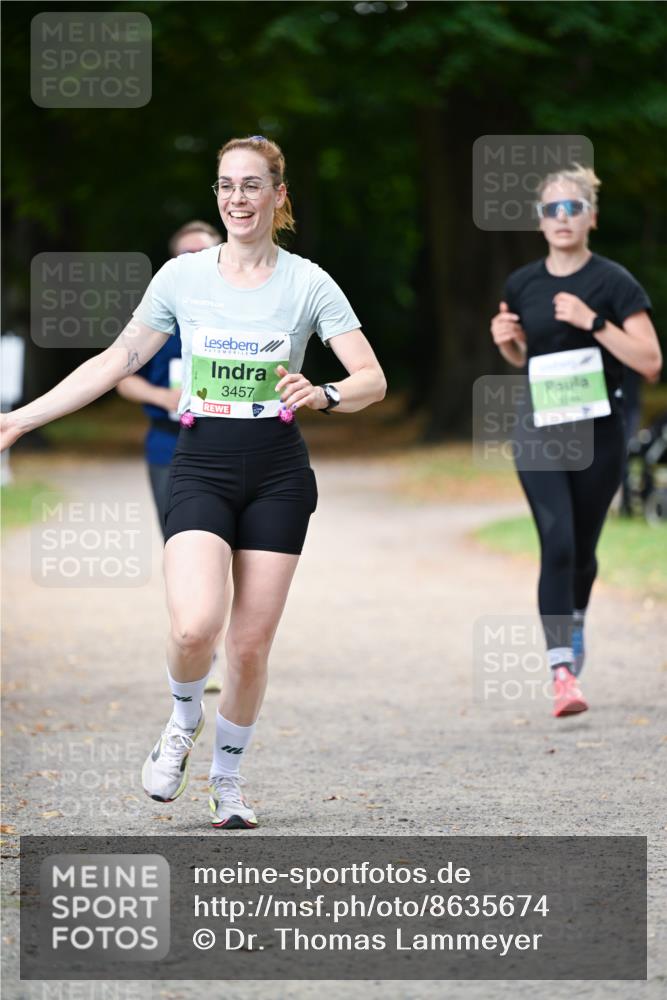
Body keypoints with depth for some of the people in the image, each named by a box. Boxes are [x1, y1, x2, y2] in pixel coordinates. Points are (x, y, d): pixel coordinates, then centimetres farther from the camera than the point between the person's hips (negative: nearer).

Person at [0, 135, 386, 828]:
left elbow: (372, 380, -5)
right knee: (194, 627, -21)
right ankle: (183, 720, 11)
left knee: (250, 645, 0)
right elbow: (117, 361, 9)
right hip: (201, 468, 0)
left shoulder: (308, 283, -1)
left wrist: (326, 395, -27)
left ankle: (227, 778, 23)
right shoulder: (182, 277, 2)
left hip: (277, 474, 0)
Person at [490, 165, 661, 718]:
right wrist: (507, 341, -2)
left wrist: (593, 323, -20)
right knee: (557, 545, -15)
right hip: (539, 435, 1)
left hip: (599, 435, -1)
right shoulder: (522, 285, 4)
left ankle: (574, 625, 45)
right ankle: (563, 672, -19)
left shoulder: (613, 282, -7)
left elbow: (650, 362, -12)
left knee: (581, 549, 13)